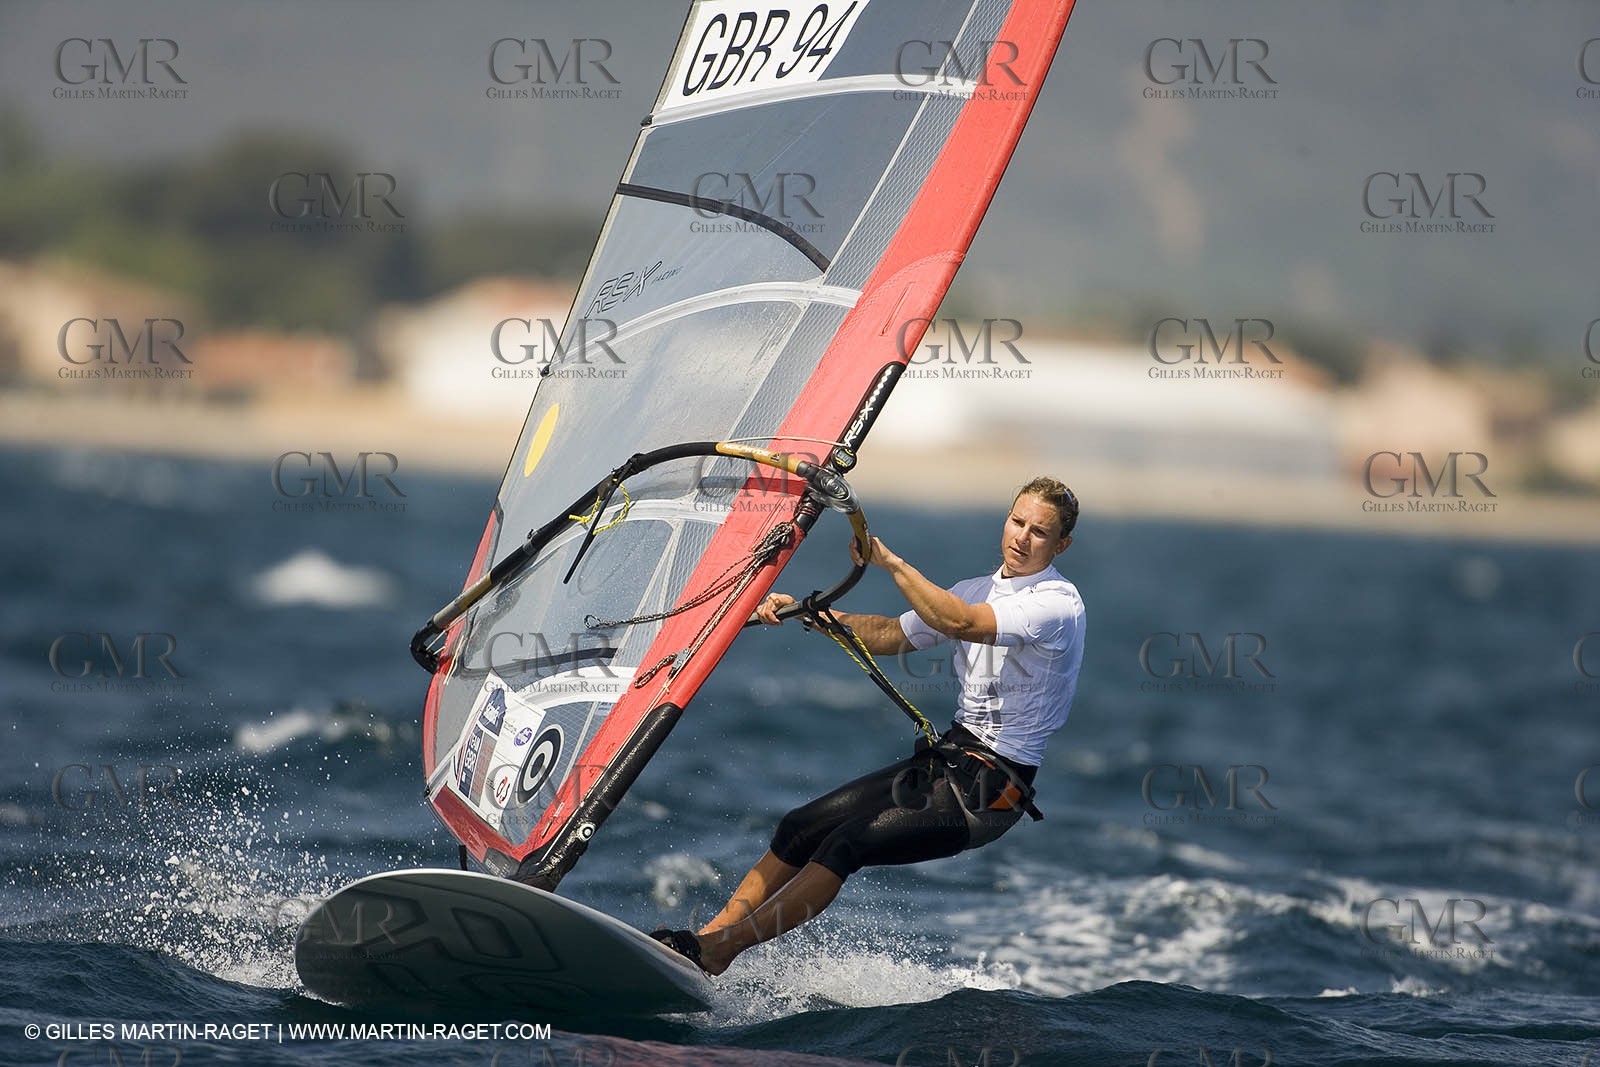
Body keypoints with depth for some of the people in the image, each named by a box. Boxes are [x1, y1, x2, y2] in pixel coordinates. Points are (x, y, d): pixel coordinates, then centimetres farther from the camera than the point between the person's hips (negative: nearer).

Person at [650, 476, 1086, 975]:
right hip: (946, 755, 9)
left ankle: (716, 950, -21)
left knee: (848, 844, -21)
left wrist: (889, 560, -27)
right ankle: (708, 934, 4)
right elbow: (891, 635, 19)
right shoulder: (979, 589, 15)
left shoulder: (1057, 604, -14)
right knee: (799, 828, 0)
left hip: (991, 790, -9)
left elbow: (958, 623, -29)